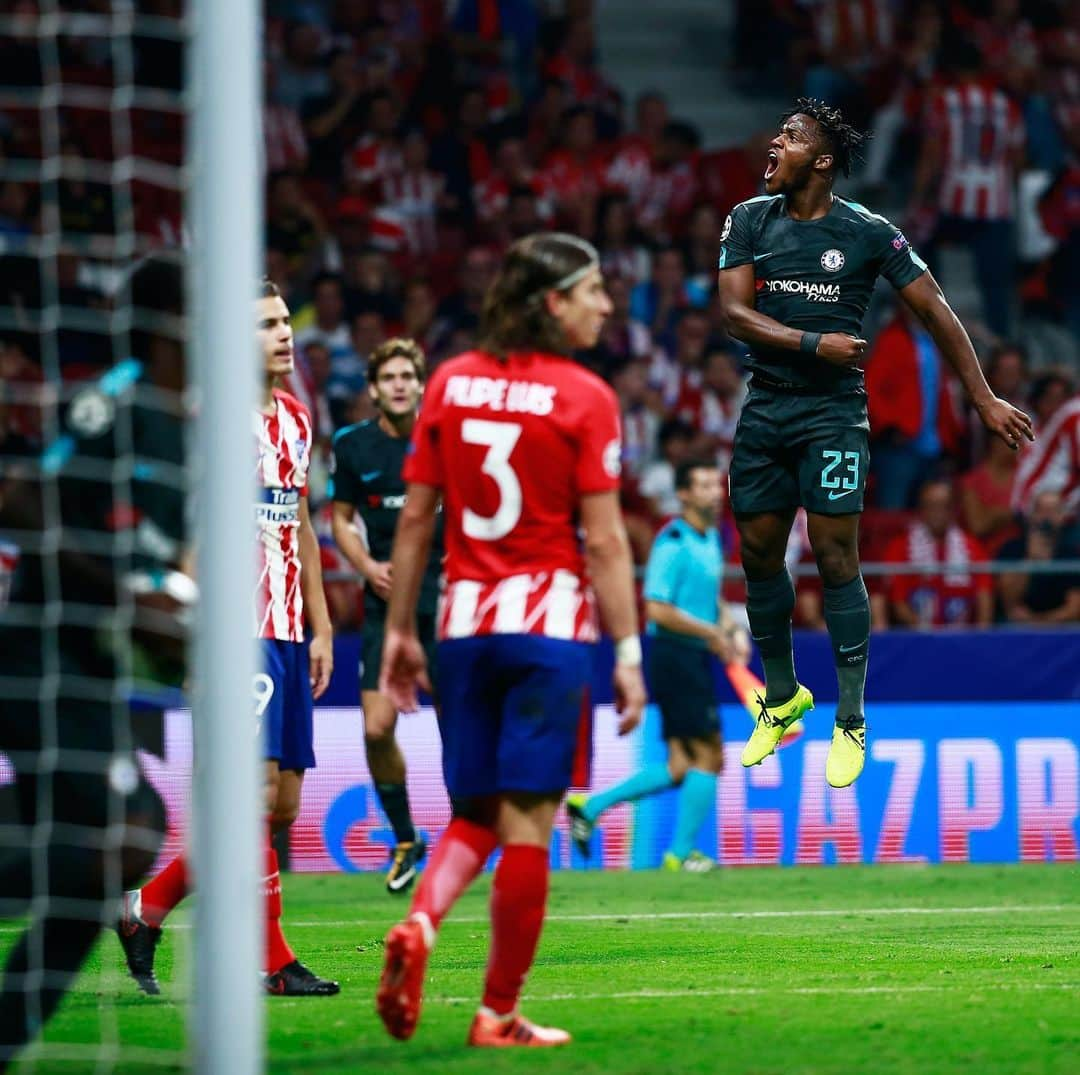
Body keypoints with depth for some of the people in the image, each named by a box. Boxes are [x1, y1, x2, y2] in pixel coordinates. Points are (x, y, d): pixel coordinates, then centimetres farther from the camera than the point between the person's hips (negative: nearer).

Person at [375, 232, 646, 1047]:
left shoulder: (450, 382, 7)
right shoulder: (584, 398, -7)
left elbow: (415, 517, 8)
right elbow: (604, 540, -10)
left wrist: (400, 629, 15)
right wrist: (628, 654, -6)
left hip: (466, 622, 5)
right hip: (551, 621, -5)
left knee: (474, 817, 13)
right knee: (527, 822, 0)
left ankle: (420, 924, -15)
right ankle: (499, 1012, 1)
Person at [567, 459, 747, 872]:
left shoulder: (711, 539, 15)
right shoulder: (674, 543, -14)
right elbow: (658, 609, -20)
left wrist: (728, 625, 10)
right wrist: (710, 632, -14)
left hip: (695, 660, 9)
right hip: (676, 655, -9)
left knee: (682, 768, 8)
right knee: (707, 756, -6)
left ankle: (590, 806, 12)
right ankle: (682, 853, 1)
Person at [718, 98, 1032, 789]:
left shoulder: (868, 232, -7)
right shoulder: (750, 221, 2)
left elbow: (936, 311, -2)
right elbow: (734, 312, -5)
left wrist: (984, 399, -2)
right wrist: (815, 344, -17)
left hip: (833, 414, -4)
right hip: (765, 411, 4)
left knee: (836, 561, -8)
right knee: (759, 555, 8)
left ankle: (852, 724, 2)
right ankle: (784, 699, 28)